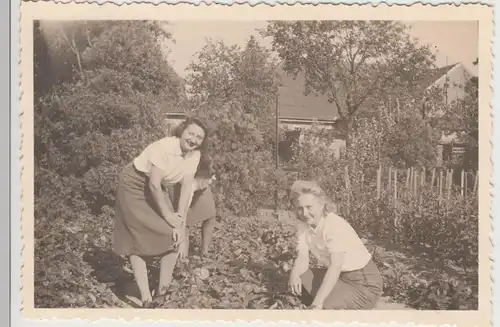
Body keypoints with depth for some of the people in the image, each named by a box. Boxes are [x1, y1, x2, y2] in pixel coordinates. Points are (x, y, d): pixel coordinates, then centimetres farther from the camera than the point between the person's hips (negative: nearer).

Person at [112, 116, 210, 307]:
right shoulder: (165, 147, -29)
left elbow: (187, 189, -11)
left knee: (175, 236, -2)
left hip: (156, 190, 7)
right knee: (136, 242, -7)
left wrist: (180, 222, -18)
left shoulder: (194, 155, -10)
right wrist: (168, 215, -19)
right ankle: (146, 299, -3)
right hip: (133, 186, -6)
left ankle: (163, 291, 9)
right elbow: (153, 184, -26)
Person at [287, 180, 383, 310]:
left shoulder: (335, 225, -27)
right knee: (297, 281, -8)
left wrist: (318, 302, -45)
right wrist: (294, 273, -34)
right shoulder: (303, 225, -4)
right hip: (338, 276, 7)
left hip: (364, 284, -7)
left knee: (322, 307, -26)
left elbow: (336, 266, -36)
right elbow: (302, 258, -11)